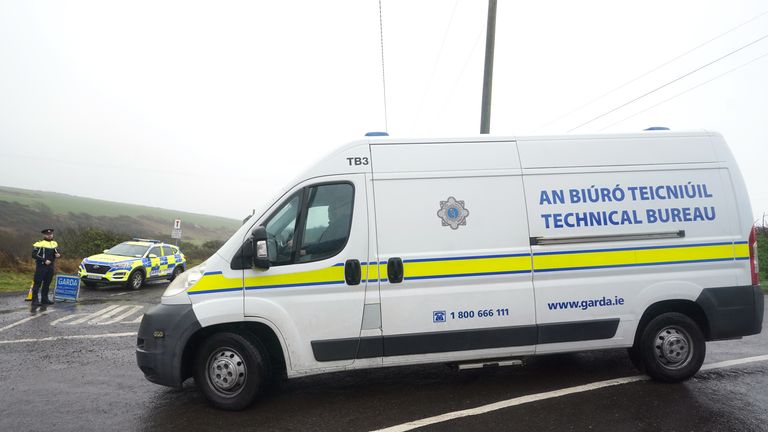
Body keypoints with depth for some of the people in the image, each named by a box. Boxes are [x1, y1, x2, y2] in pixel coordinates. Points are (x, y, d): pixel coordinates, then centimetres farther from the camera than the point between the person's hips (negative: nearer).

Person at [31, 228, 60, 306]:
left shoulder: (54, 243, 12)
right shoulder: (39, 244, -10)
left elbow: (57, 252, 21)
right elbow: (34, 255, -14)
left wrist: (58, 254, -3)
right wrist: (44, 260, -20)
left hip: (50, 266, 7)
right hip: (41, 266, -7)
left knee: (47, 283, 13)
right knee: (37, 283, -5)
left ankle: (44, 299, 23)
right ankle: (35, 301, -2)